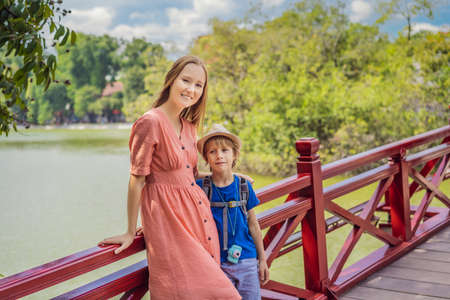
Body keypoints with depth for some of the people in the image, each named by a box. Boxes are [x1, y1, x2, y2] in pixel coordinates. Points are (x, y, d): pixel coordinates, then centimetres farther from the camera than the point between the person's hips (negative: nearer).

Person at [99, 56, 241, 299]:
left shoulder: (189, 125, 10)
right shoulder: (151, 122, -14)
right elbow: (137, 179, -11)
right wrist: (131, 232, -7)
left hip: (197, 213, 8)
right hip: (167, 218, -8)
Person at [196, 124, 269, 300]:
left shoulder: (244, 186, 1)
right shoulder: (200, 187, -6)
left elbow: (253, 224, 8)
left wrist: (262, 260, 11)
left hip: (247, 260, 2)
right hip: (215, 263, -2)